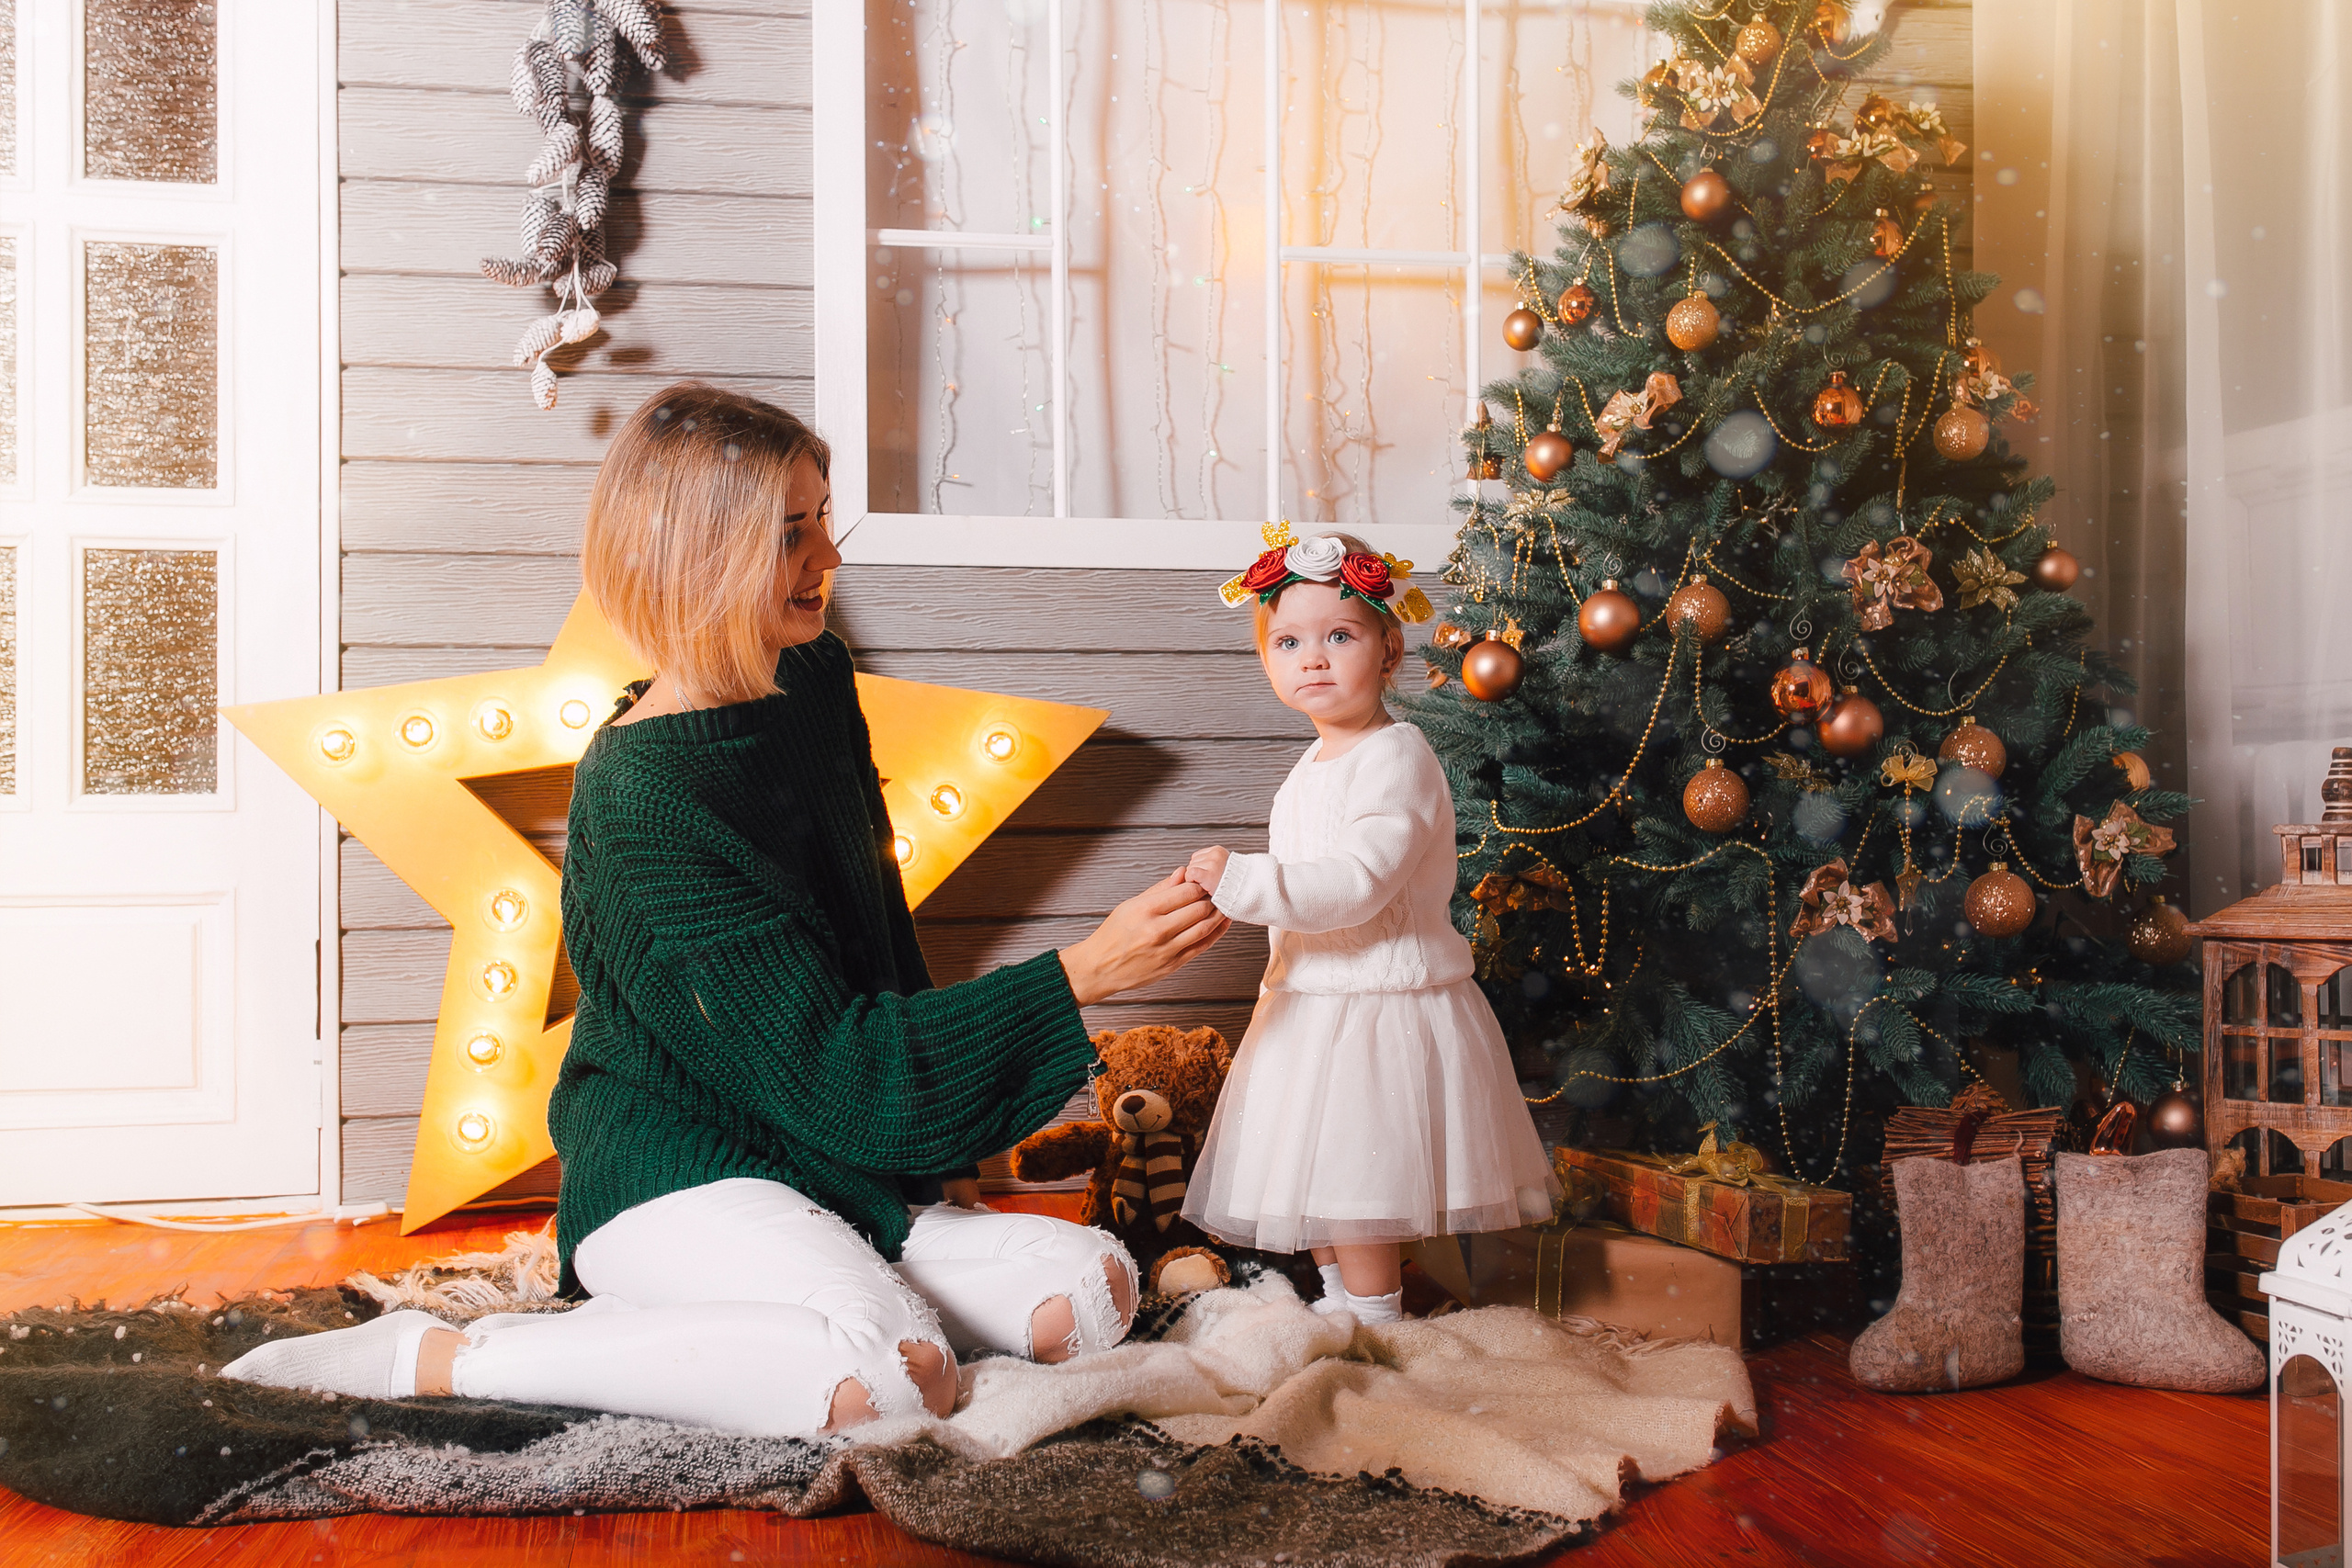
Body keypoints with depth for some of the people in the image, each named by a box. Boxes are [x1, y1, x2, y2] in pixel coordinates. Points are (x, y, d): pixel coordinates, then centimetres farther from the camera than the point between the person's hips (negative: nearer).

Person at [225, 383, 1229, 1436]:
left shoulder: (816, 684, 5)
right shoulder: (641, 795, -21)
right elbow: (829, 1064, -23)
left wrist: (930, 1144, 12)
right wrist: (1083, 975, -25)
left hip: (835, 1169, 8)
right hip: (672, 1180, -8)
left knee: (1095, 1291, -11)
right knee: (893, 1372, -33)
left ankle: (669, 1327, -2)